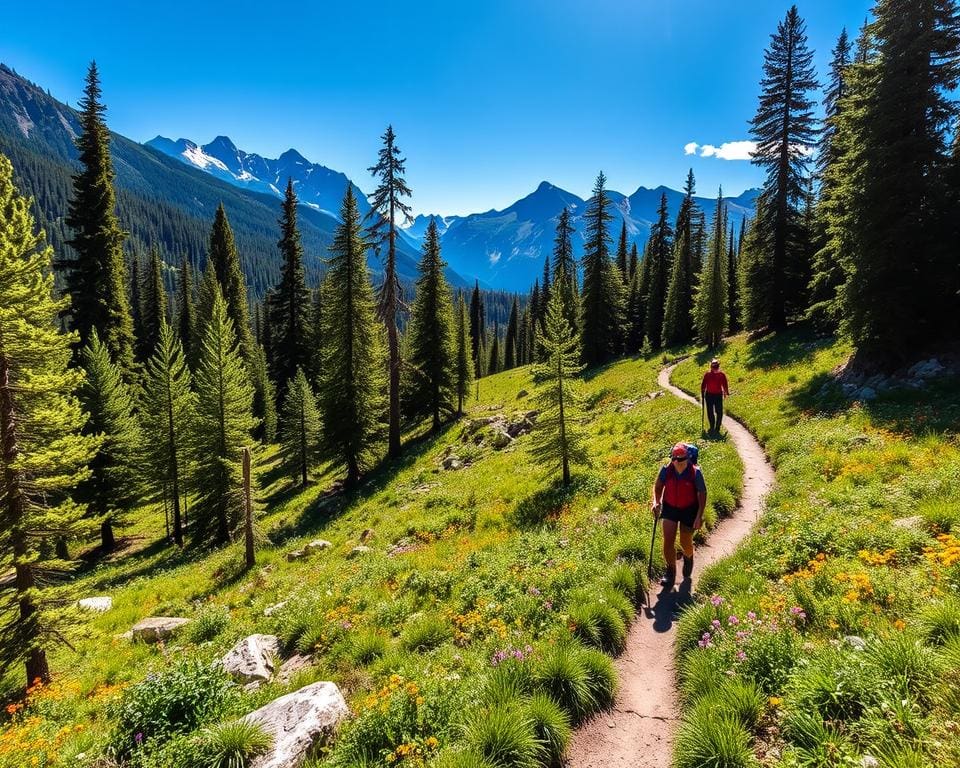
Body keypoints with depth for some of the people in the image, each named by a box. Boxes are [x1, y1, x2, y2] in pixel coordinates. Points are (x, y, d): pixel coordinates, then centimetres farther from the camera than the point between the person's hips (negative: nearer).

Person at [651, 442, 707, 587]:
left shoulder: (695, 472, -22)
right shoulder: (666, 470, -17)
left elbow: (702, 494, -10)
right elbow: (658, 486, 1)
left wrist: (699, 516, -13)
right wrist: (656, 502, -15)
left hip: (689, 510, -1)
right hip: (669, 508, 1)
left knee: (685, 543, 12)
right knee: (668, 541, -7)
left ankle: (688, 559, 48)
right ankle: (670, 571, 11)